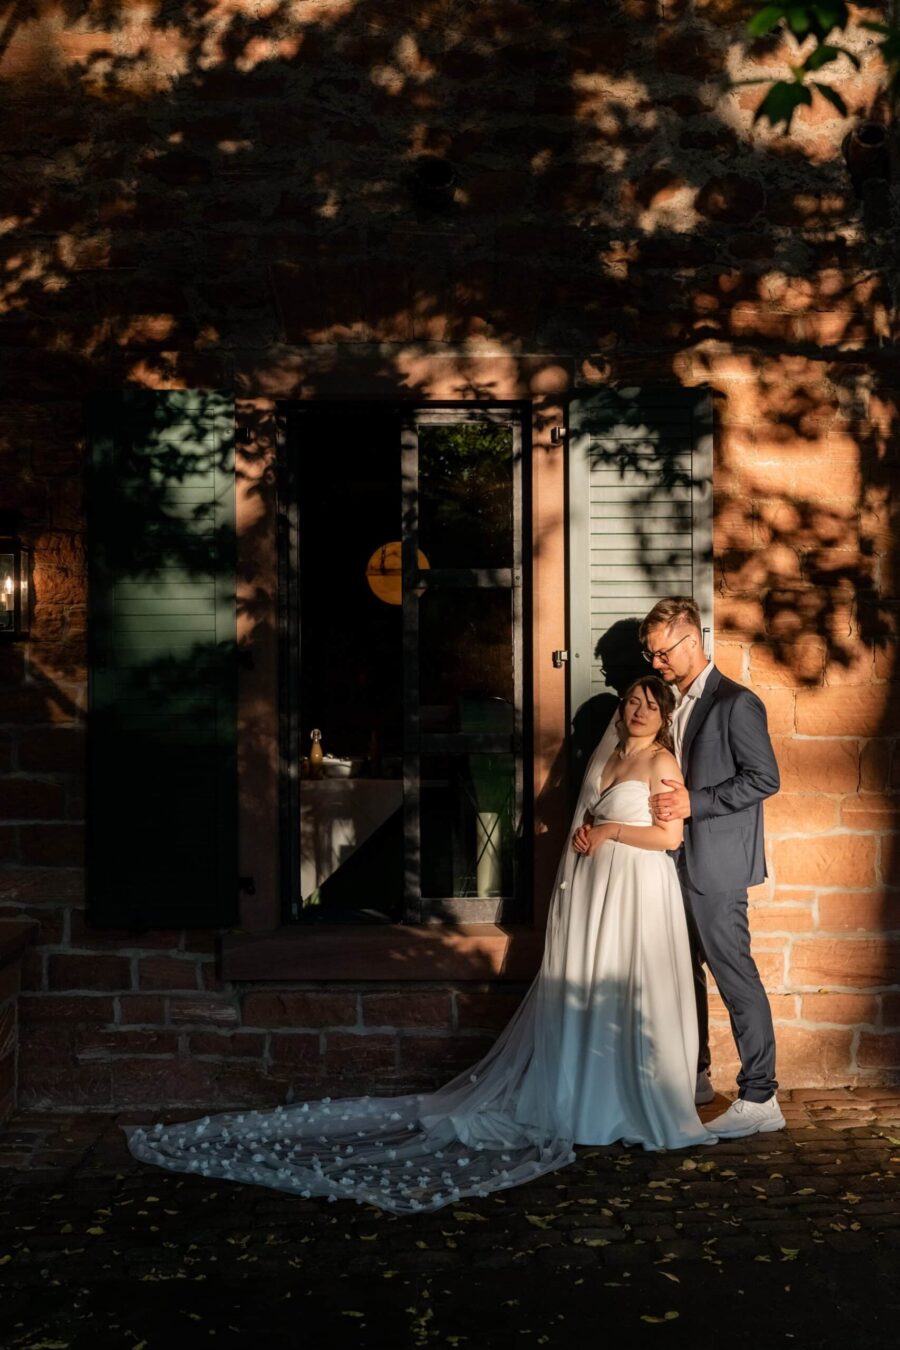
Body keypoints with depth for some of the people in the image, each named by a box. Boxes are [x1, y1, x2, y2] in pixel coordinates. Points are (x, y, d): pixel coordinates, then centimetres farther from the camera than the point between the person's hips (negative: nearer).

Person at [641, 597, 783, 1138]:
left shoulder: (735, 703, -11)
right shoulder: (679, 706, 15)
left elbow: (764, 778, -16)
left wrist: (694, 803, -19)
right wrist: (669, 798, 3)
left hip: (717, 863, -9)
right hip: (682, 861, 9)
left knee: (734, 972, -7)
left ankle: (760, 1100, -2)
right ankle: (693, 1076, 29)